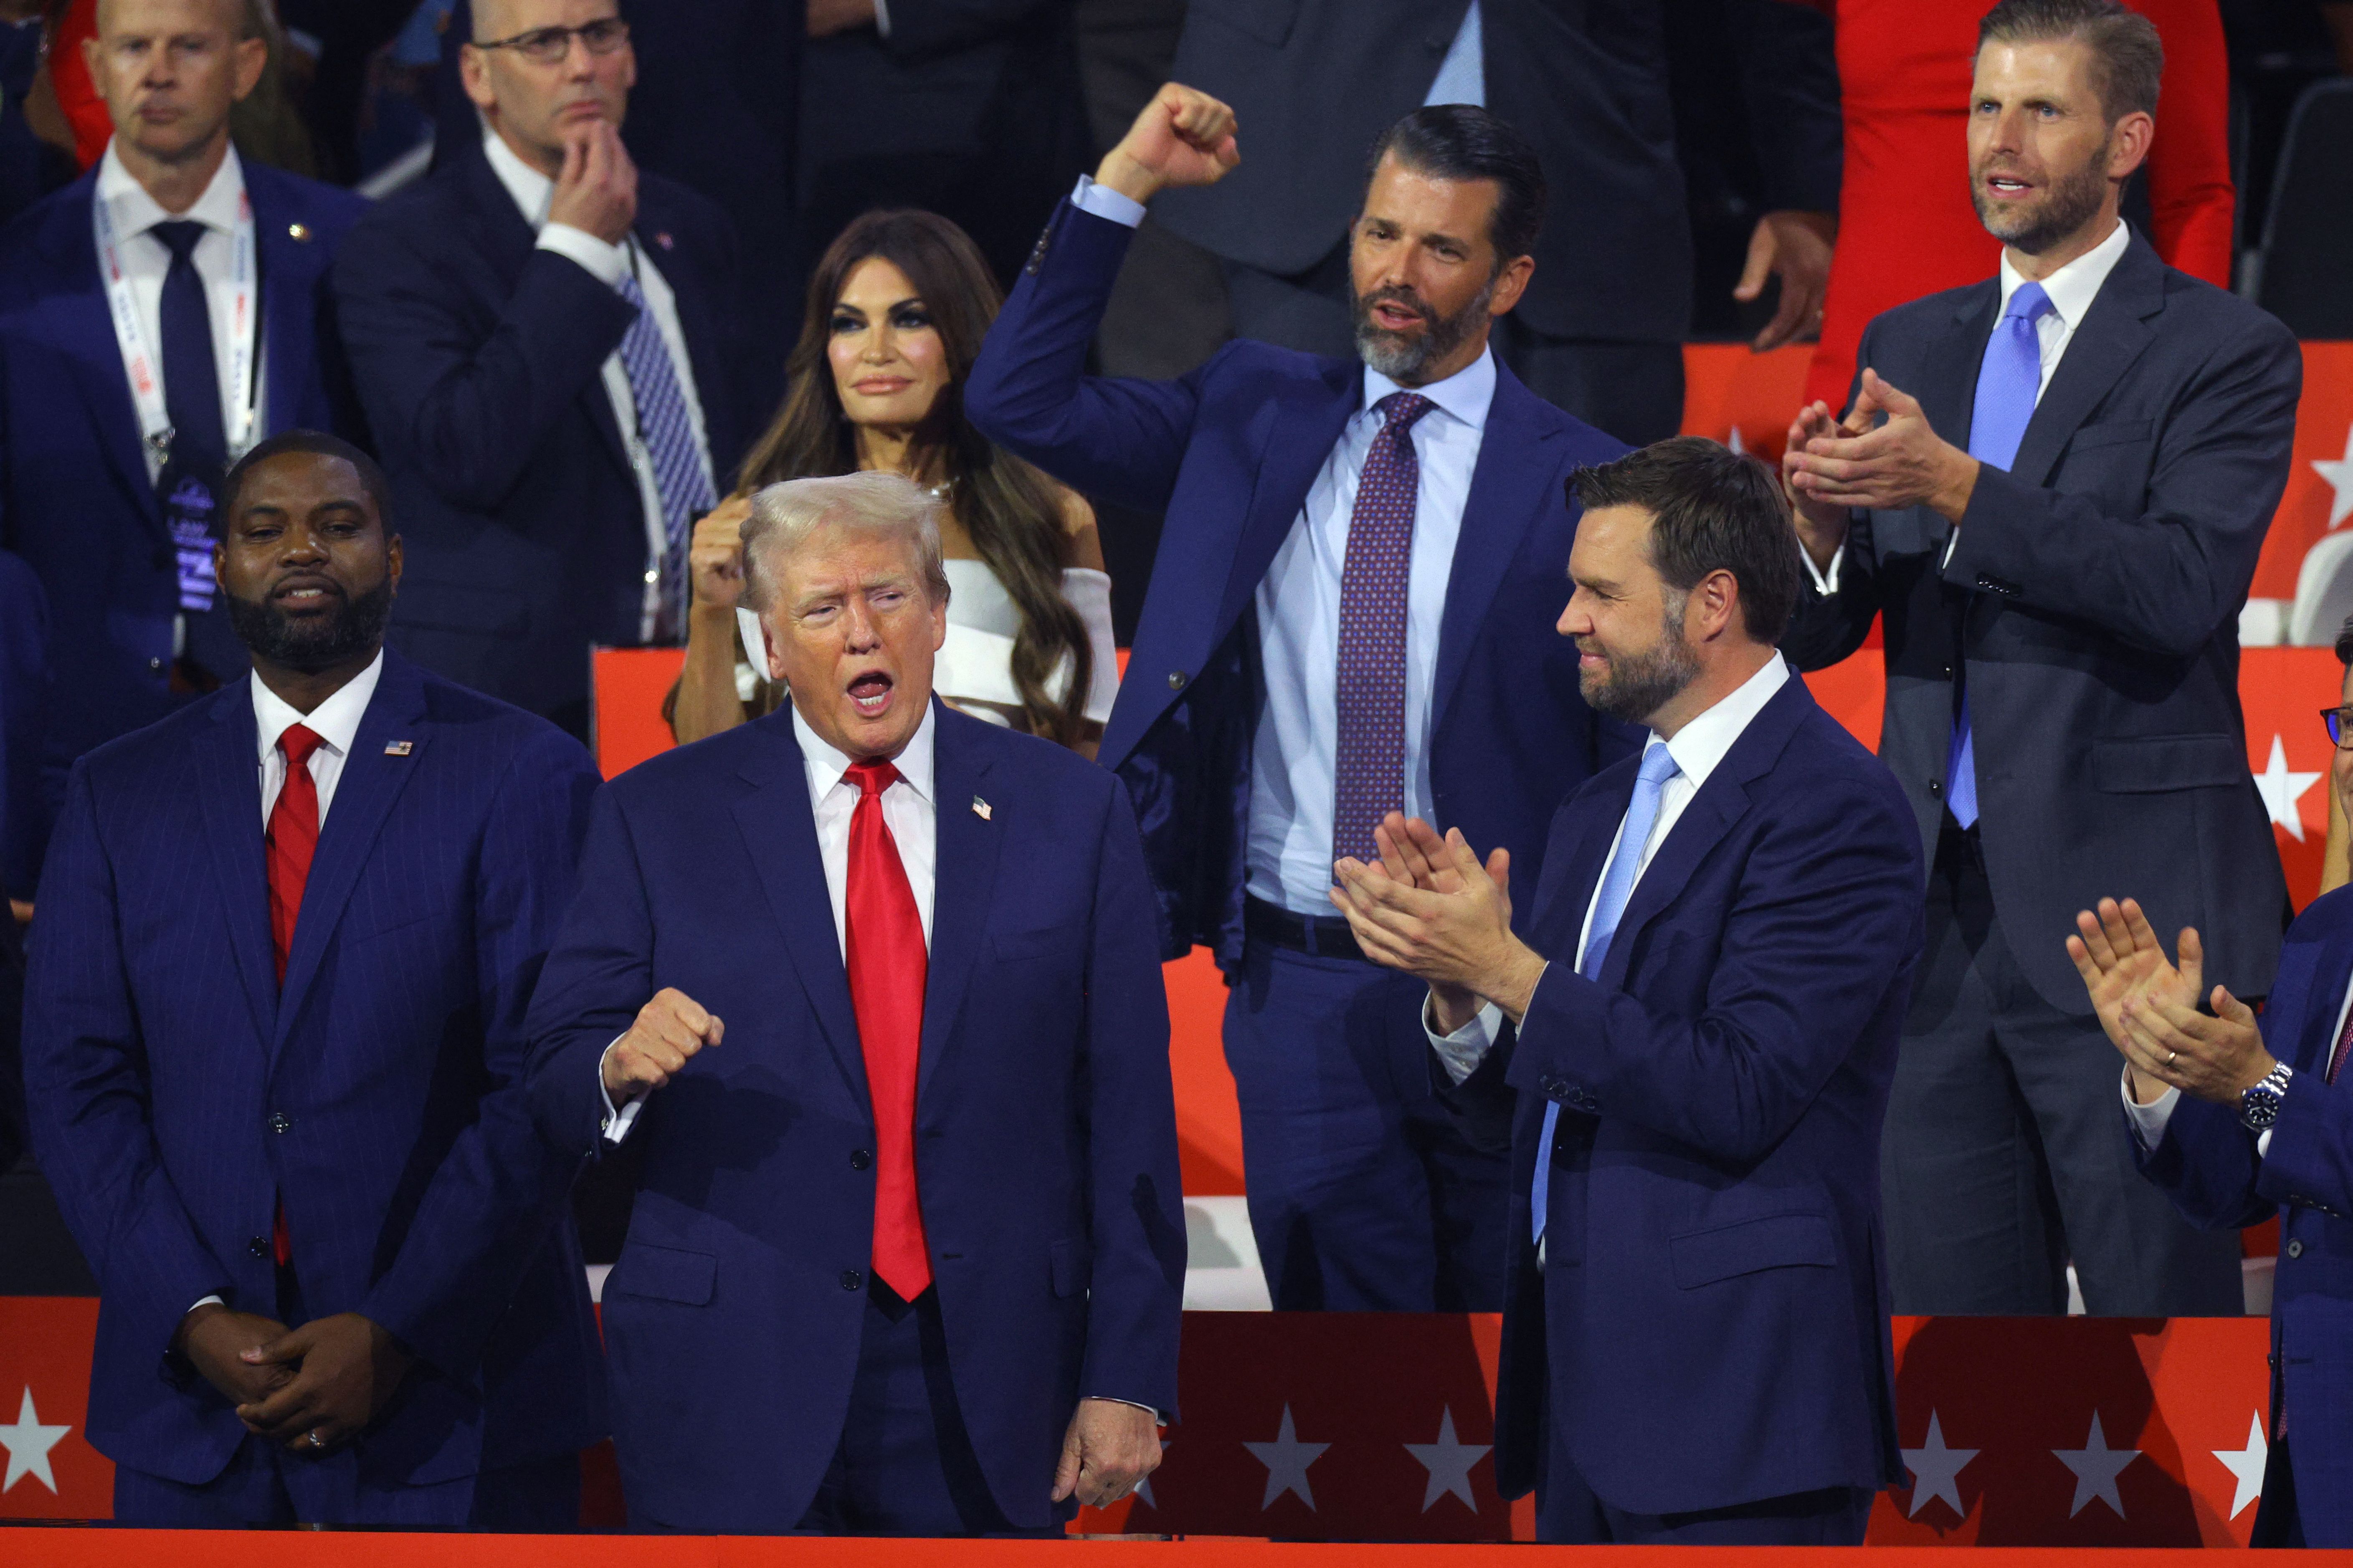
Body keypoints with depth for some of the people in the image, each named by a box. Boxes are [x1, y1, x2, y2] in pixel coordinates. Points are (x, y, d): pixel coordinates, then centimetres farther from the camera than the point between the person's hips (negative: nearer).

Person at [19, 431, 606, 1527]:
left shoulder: (522, 776, 1)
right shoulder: (119, 795, 11)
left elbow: (545, 1087, -6)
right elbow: (75, 1086, 5)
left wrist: (396, 1336, -13)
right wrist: (195, 1315, -9)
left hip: (449, 1396, -2)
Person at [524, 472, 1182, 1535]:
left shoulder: (1071, 813, 6)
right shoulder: (659, 818, 4)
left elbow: (1127, 1115, 3)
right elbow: (556, 1085, 2)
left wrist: (1126, 1378, -2)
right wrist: (622, 1067, -22)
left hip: (986, 1387, 1)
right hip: (737, 1388, -1)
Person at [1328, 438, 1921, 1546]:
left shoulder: (1834, 811, -11)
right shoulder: (1599, 816, 18)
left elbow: (1739, 1094, -20)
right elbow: (1515, 1099, 17)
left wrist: (1507, 971, -18)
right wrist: (1458, 982, -4)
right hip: (1587, 1391, 9)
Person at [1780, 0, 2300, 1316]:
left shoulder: (2223, 354, -2)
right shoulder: (1909, 347, 15)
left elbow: (2185, 587, -18)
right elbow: (1818, 636, 12)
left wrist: (1955, 486, -25)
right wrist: (1822, 522, -11)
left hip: (2129, 911, -5)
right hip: (1944, 911, 6)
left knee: (2158, 1297, -4)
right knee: (1950, 1295, 7)